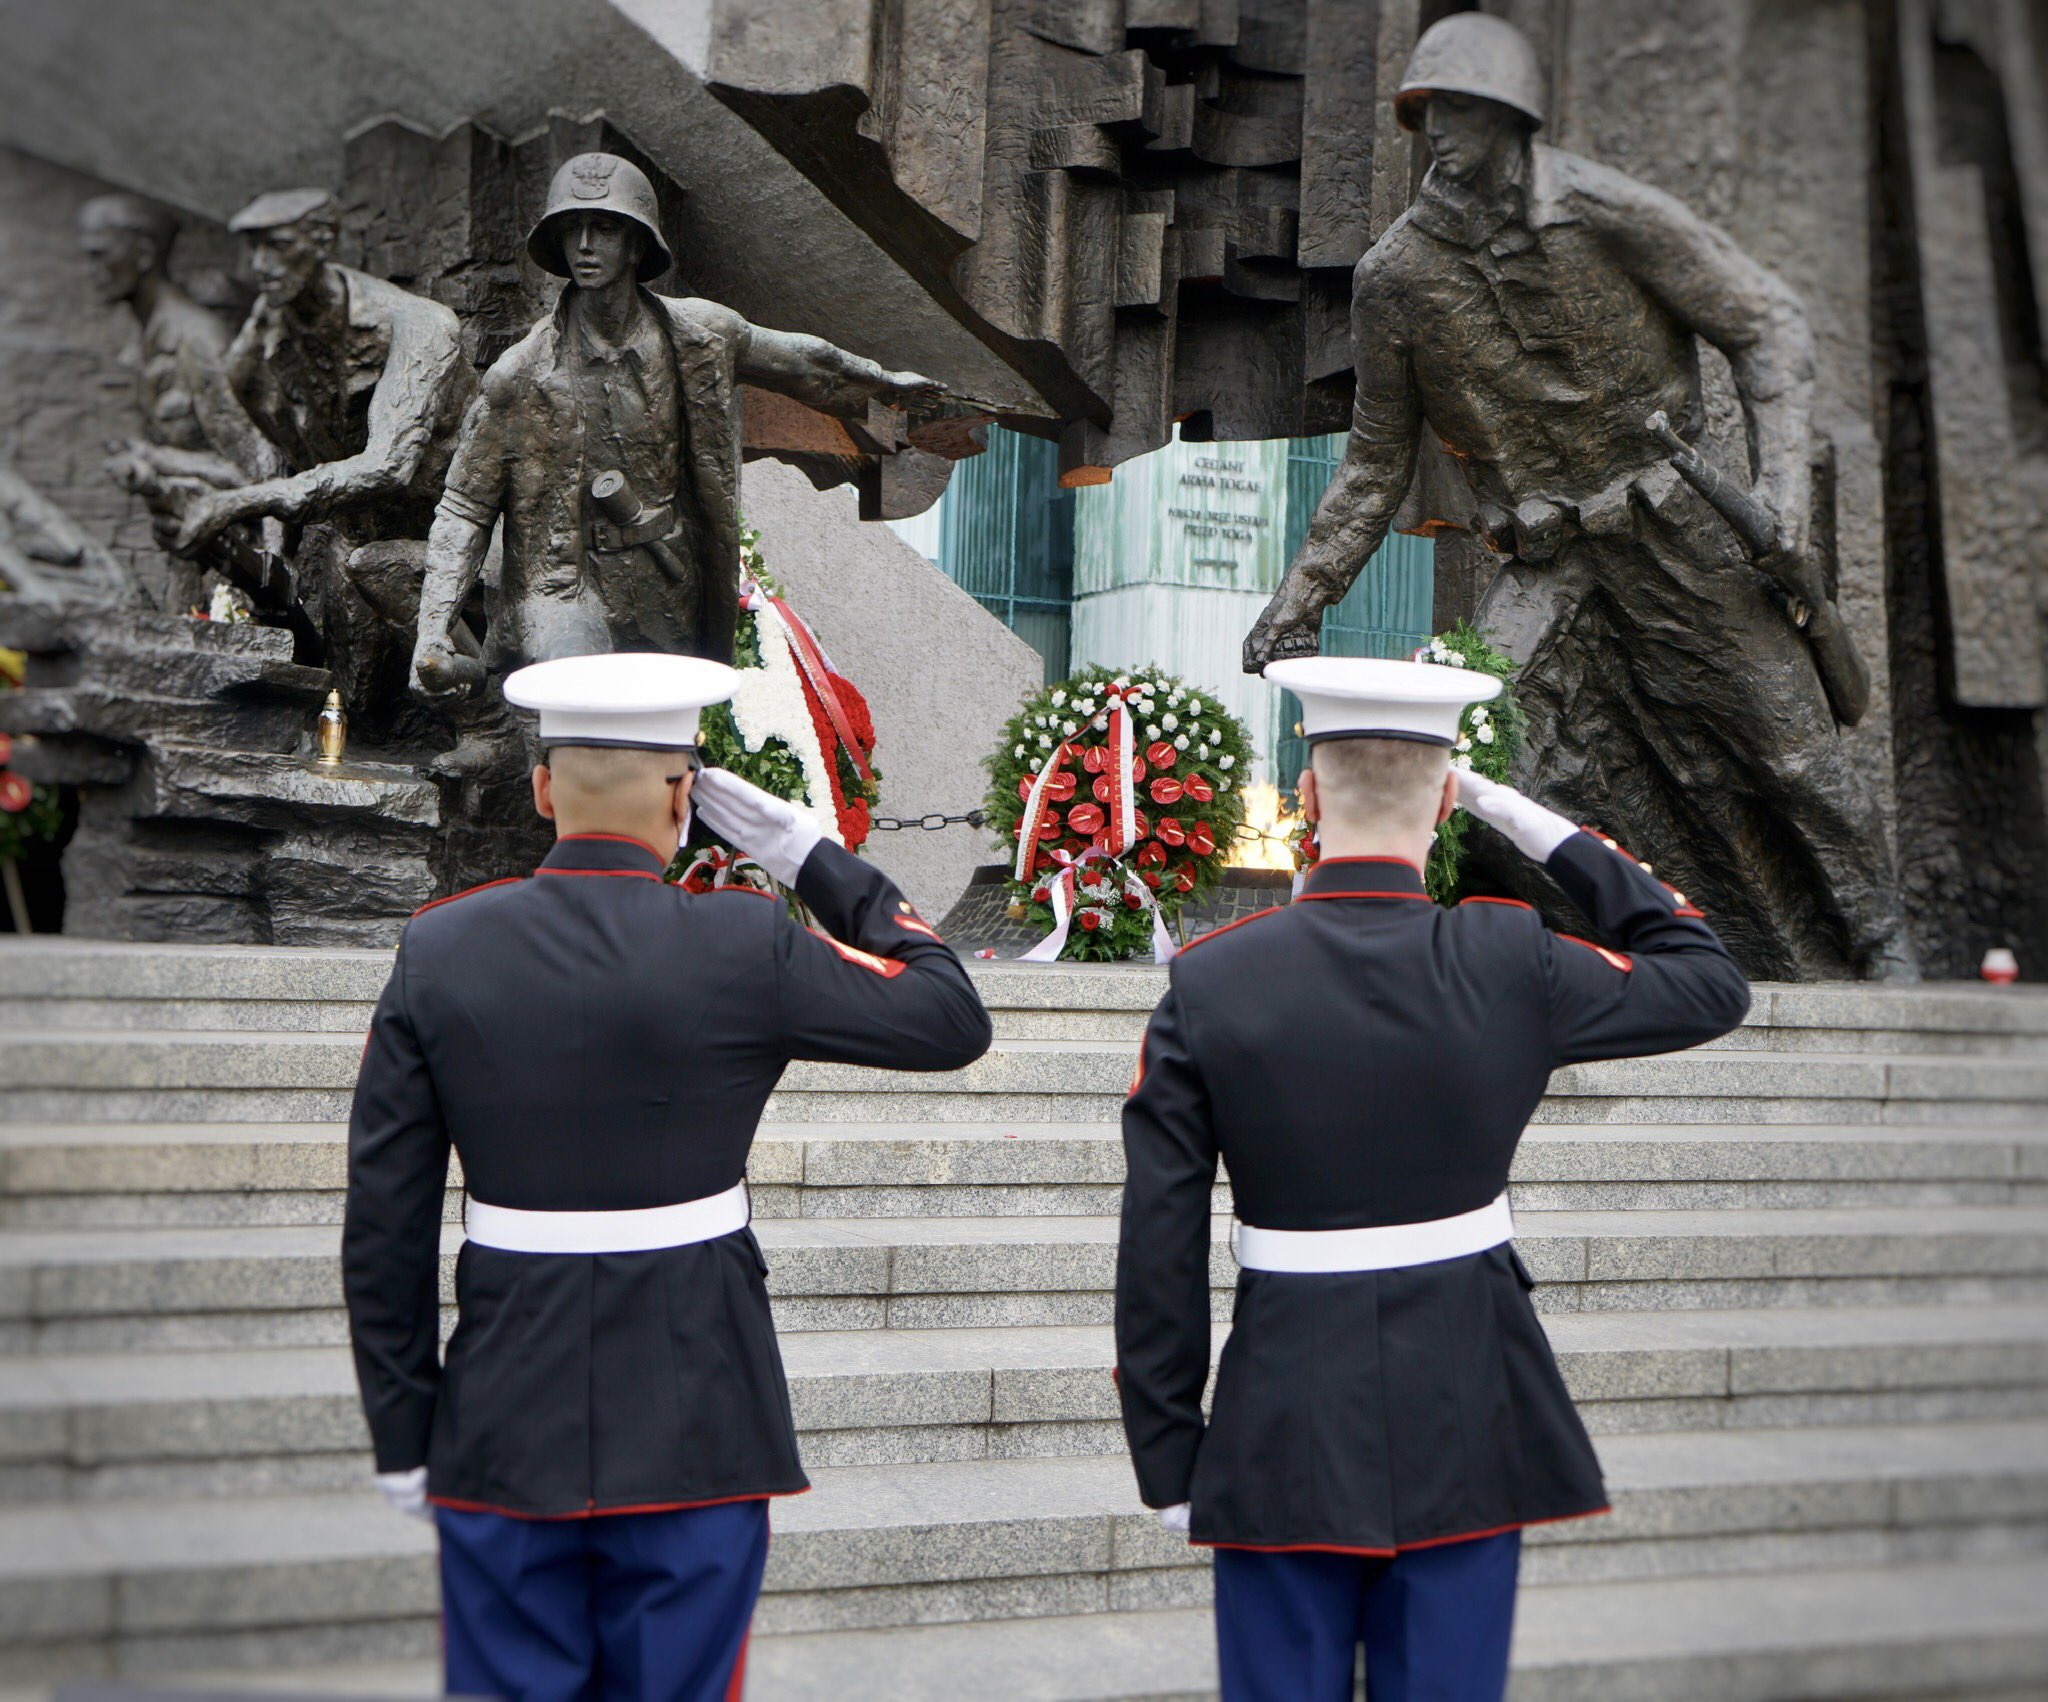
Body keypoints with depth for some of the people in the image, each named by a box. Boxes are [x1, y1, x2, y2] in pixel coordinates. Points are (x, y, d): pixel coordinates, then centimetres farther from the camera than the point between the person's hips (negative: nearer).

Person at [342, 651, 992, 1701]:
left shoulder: (437, 951, -3)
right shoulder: (746, 947, -12)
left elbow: (384, 1223, 0)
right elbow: (953, 1020, 2)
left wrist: (402, 1433, 8)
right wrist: (813, 858, 3)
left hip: (503, 1432, 3)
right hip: (693, 1428, -2)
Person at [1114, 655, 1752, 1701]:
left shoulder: (1206, 983, -8)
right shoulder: (1510, 966, -10)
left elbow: (1159, 1255, -6)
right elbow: (1712, 985, 9)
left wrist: (1169, 1463, 4)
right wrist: (1544, 830, 6)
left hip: (1282, 1431, 0)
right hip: (1464, 1420, 0)